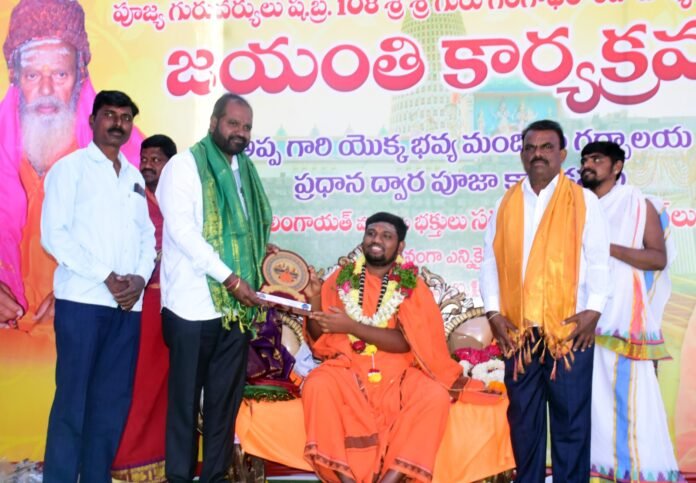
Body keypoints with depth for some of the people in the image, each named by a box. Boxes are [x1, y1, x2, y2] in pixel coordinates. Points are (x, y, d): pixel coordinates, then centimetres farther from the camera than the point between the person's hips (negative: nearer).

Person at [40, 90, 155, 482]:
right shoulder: (71, 167, 3)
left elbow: (147, 236, 15)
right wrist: (105, 277, -14)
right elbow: (54, 234, -7)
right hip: (83, 300, -5)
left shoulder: (135, 178, 19)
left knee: (114, 400, 6)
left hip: (128, 304, 5)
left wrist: (140, 278, -5)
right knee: (73, 399, -3)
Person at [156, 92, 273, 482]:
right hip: (195, 303, -5)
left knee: (226, 398, 10)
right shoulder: (184, 166, -2)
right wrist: (229, 278, -17)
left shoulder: (247, 171, 16)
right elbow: (181, 230, -13)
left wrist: (266, 255, 3)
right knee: (186, 398, 2)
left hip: (236, 305, 6)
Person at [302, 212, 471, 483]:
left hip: (397, 372, 0)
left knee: (435, 397, -29)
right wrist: (315, 297, -11)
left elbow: (407, 342, -10)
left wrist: (351, 326, -17)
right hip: (348, 369, 1)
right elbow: (318, 337, 7)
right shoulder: (342, 279, 8)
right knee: (317, 386, -31)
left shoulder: (413, 286, 3)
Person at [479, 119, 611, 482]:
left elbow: (598, 261, -1)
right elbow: (490, 261, 8)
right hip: (518, 330, 3)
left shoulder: (584, 201, 4)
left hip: (569, 329, -2)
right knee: (523, 417, 10)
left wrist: (593, 310, -12)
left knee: (571, 418, 4)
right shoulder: (505, 203, 11)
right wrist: (493, 312, -2)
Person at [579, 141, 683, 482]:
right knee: (592, 396, 5)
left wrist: (610, 247, -14)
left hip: (624, 318, -4)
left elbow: (659, 258, -5)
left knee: (632, 396, -7)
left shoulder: (639, 205, 2)